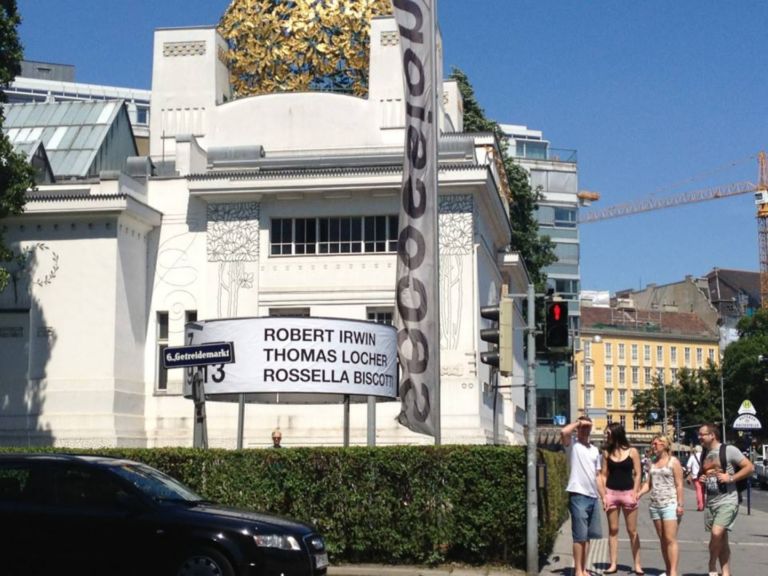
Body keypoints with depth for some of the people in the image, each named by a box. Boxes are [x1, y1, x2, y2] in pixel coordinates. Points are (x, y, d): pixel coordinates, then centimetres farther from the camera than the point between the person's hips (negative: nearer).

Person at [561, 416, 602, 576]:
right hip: (578, 495, -6)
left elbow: (598, 474, 19)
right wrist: (578, 422, -8)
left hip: (593, 496, 6)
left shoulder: (595, 449, 18)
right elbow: (563, 432, -24)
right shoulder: (572, 444, -1)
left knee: (587, 535, 11)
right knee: (579, 535, -5)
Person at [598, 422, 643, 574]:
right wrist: (603, 496, -1)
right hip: (611, 492, 2)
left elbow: (638, 474, -1)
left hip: (628, 493, -2)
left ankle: (637, 564, 8)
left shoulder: (632, 452, -1)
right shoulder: (607, 453, 6)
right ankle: (613, 564, 8)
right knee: (613, 530, 4)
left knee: (632, 530, 3)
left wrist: (635, 493, -9)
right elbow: (604, 475, 6)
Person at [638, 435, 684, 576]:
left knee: (670, 539, -12)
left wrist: (680, 504, -14)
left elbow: (679, 485, -7)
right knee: (662, 540, 8)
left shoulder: (673, 461, -3)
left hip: (670, 504, -7)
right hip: (655, 505, 7)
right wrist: (638, 494, -4)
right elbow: (648, 484, 13)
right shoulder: (653, 463, 15)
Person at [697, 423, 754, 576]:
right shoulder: (704, 454, 12)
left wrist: (731, 478, -17)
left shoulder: (729, 450, -8)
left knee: (717, 533, -20)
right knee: (721, 538, 9)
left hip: (727, 501, -7)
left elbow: (750, 467, -10)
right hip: (710, 502, 7)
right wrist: (700, 479, 5)